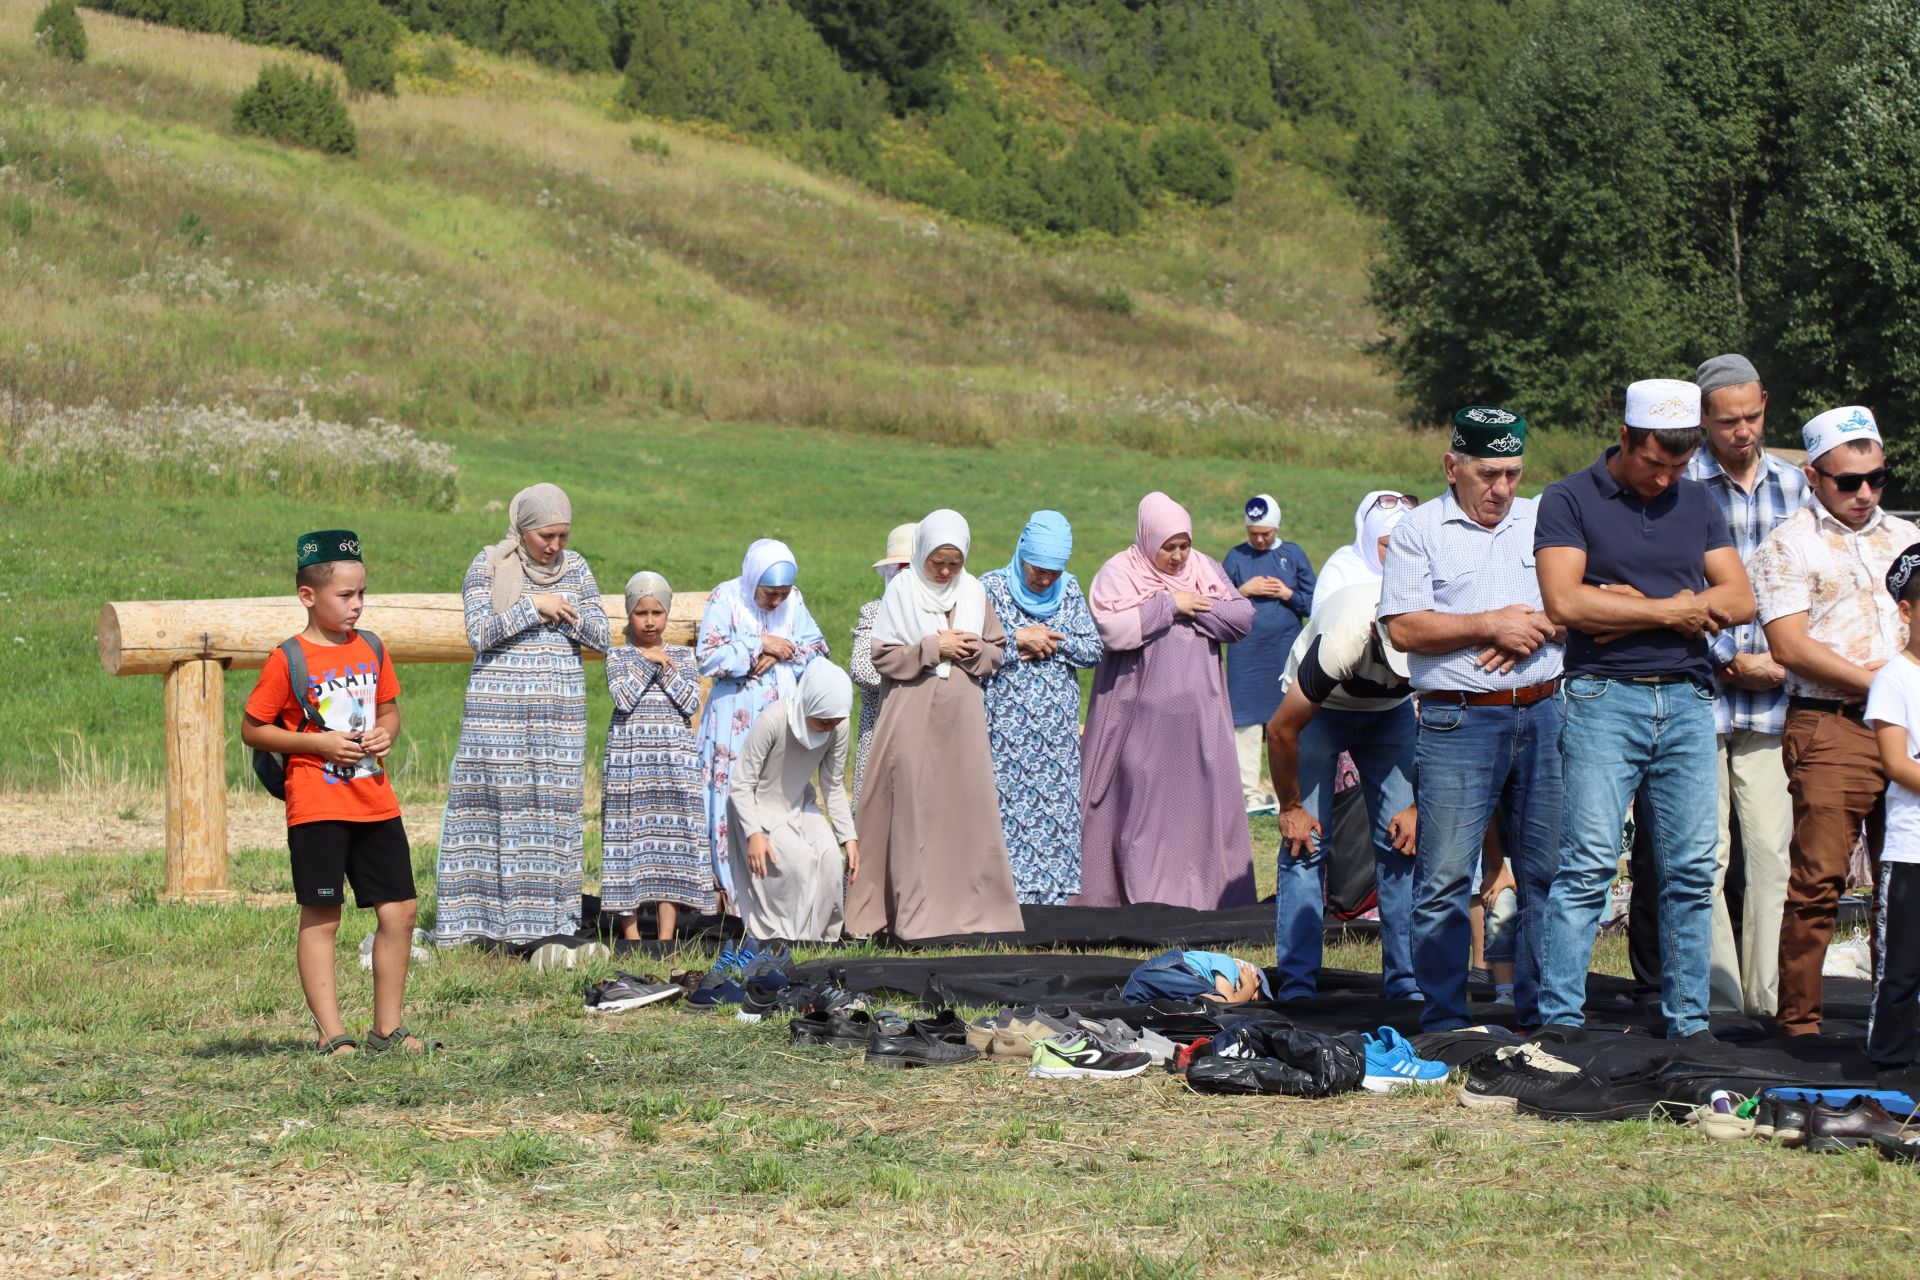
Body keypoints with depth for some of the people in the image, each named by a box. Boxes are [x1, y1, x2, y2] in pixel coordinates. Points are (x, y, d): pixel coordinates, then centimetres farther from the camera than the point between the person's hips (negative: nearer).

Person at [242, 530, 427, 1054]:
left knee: (398, 911, 6)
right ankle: (332, 1035, 1)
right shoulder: (288, 661, -8)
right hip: (316, 807, -6)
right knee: (321, 917, -2)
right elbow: (251, 729, -6)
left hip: (375, 802, 6)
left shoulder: (371, 650, 9)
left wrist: (386, 732, -1)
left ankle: (388, 1028, 17)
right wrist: (317, 742, -15)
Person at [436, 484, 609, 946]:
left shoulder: (575, 568, 9)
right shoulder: (489, 565, -1)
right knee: (494, 803, -5)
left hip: (560, 710, 3)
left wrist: (565, 615, -10)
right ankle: (479, 920, -2)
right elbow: (478, 634, -10)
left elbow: (602, 638, 7)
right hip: (497, 709, -3)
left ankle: (547, 920, 5)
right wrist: (532, 607, -15)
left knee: (554, 806, 1)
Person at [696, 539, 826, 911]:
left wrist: (781, 656, -12)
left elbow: (817, 647, 5)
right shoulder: (725, 599, -7)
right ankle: (733, 893, -1)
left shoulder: (794, 600, 6)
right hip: (736, 721, -4)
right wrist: (760, 645, -16)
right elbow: (708, 658, -15)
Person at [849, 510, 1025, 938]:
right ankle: (915, 914, -3)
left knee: (967, 804, 1)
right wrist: (933, 648, -13)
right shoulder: (902, 590, -1)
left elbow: (997, 651, 13)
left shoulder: (973, 592, 9)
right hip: (913, 715, -3)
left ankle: (968, 908, 7)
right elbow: (883, 655, -5)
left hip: (961, 715, 3)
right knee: (914, 810, -5)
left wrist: (972, 651, -8)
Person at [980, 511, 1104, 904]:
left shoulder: (1069, 590, 9)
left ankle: (1054, 895, 7)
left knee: (1060, 807, 2)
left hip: (1058, 724, 4)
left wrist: (1052, 642, -8)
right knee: (1007, 808, -8)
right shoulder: (991, 588, -2)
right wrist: (1018, 640, -13)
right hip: (1007, 722, -4)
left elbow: (1094, 649, 6)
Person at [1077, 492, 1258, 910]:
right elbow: (1113, 629, -19)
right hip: (1140, 712, -4)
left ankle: (1205, 891, 7)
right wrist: (1168, 605, -15)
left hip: (1197, 712, 4)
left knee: (1204, 798, 2)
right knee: (1138, 801, -4)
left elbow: (1243, 618, 0)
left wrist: (1192, 610, -11)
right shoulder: (1118, 573, -4)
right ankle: (1138, 893, 0)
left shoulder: (1206, 569, 9)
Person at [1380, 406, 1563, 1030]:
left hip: (1543, 715, 4)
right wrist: (1490, 624, -11)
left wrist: (1535, 627, -7)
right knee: (1445, 879, -5)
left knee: (1547, 872, 6)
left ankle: (1543, 1013, 14)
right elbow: (1404, 627, -7)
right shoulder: (1419, 530, 3)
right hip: (1458, 722, -4)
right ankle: (1443, 1021, 2)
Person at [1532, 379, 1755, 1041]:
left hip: (1688, 698, 4)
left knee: (1692, 869, 3)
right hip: (1603, 696, -4)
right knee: (1588, 865, -10)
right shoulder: (1569, 501, 1)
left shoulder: (1698, 503, 15)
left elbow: (1739, 600, 6)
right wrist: (1669, 610, -5)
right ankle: (1559, 1019, -7)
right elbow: (1564, 602, -11)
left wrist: (1632, 605, -7)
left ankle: (1689, 1022, 10)